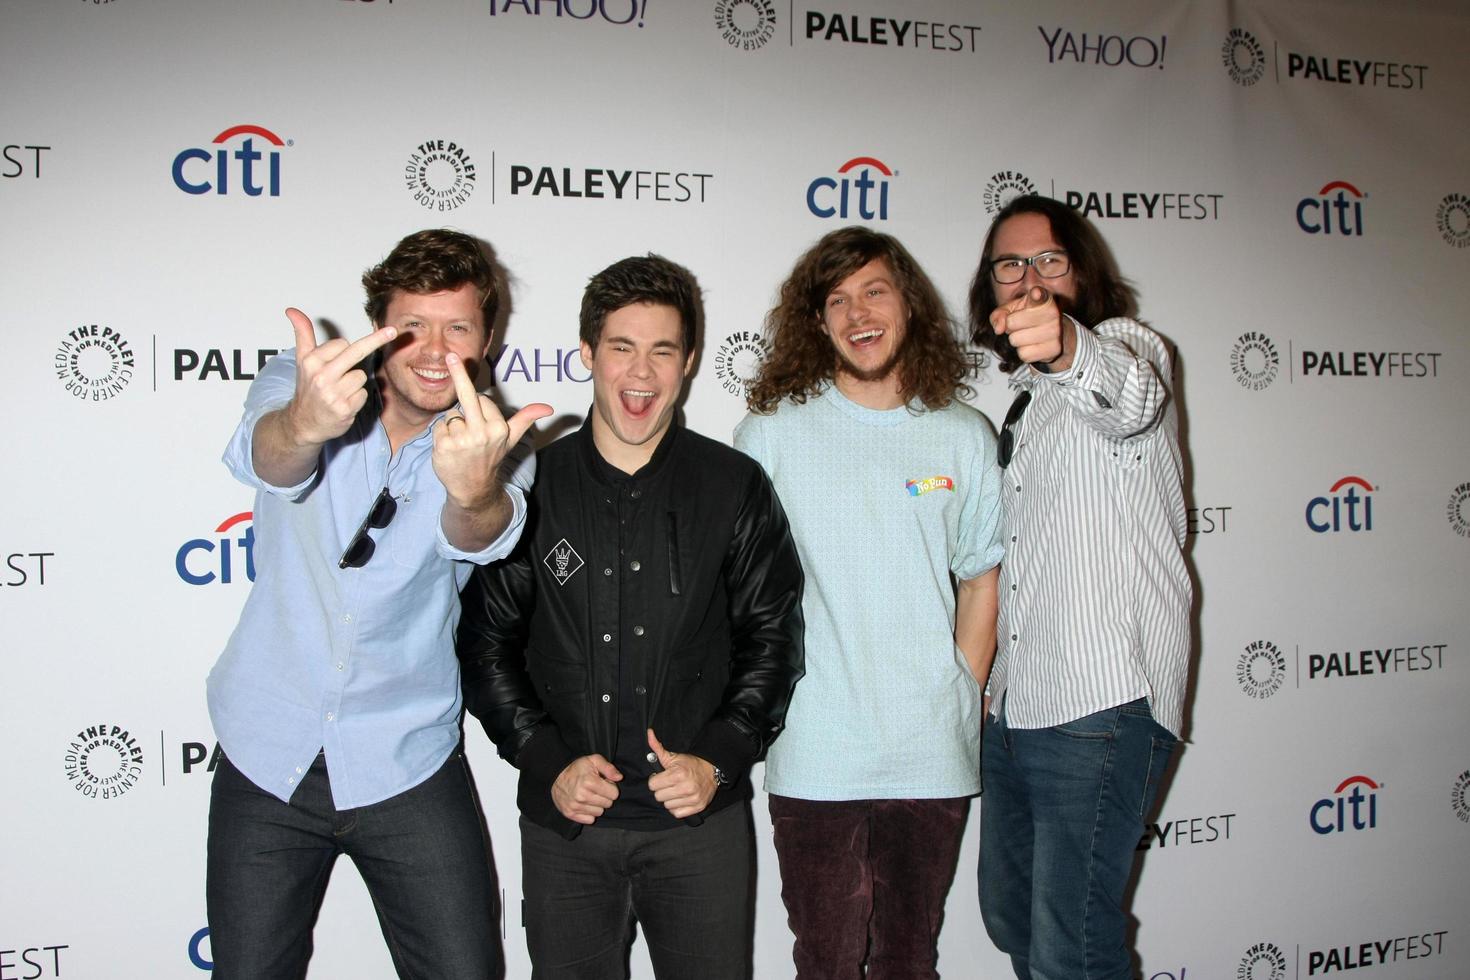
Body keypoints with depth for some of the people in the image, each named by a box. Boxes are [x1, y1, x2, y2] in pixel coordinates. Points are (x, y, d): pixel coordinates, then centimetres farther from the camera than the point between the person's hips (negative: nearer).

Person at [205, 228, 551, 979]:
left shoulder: (488, 442, -6)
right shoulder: (298, 385, -6)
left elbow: (478, 535, -28)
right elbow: (261, 458, -29)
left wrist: (474, 490, -52)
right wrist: (302, 425, -53)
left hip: (407, 768, 0)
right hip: (267, 757, 0)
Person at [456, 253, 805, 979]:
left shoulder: (735, 486, 0)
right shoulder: (531, 485, 0)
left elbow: (772, 638, 3)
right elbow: (486, 641, 3)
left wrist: (719, 759, -8)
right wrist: (545, 762, -7)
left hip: (702, 818, 0)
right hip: (564, 819, 1)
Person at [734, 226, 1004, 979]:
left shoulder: (964, 437, 5)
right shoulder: (770, 434, -2)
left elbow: (980, 579, 11)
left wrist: (962, 702, 4)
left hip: (934, 756, 2)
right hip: (814, 759, -2)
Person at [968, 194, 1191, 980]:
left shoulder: (1126, 346, -5)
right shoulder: (1025, 400, 19)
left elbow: (1129, 397, -32)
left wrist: (1069, 351, -54)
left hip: (1102, 707, -8)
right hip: (1014, 708, 9)